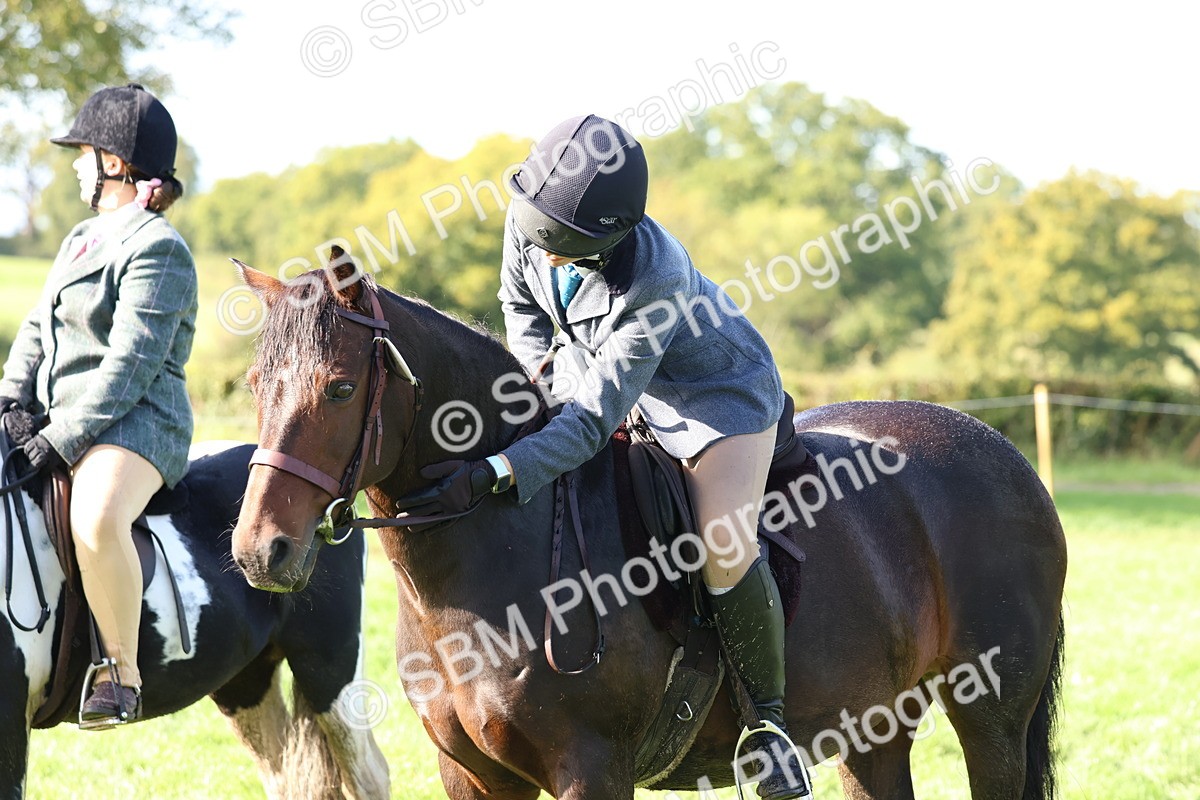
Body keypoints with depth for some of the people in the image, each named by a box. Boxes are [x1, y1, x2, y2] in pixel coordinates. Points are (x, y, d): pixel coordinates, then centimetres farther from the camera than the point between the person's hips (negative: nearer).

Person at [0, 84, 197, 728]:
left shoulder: (157, 249, -10)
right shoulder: (83, 239, 19)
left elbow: (132, 364, -18)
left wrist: (63, 436, -21)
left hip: (136, 425, -10)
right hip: (58, 419, 10)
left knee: (96, 519, -39)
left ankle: (123, 673, -27)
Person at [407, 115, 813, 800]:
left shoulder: (654, 278, -41)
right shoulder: (526, 222, -21)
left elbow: (594, 419, -42)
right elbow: (520, 301, 5)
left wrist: (491, 476, -51)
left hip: (718, 391, -8)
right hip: (620, 382, 8)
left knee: (726, 554, -24)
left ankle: (769, 719, -5)